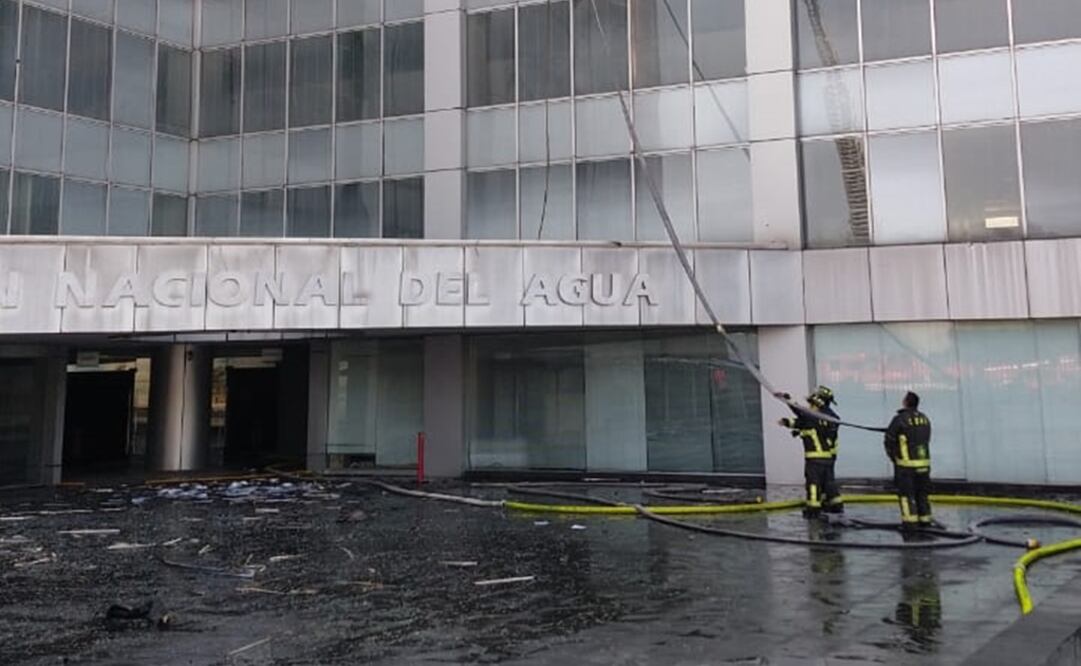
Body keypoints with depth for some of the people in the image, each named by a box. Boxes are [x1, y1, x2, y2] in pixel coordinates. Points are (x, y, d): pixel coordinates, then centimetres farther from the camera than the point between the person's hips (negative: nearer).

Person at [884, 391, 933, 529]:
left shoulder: (900, 419, -13)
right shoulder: (924, 418, 7)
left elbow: (889, 440, -7)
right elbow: (926, 439, 14)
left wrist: (893, 456, 10)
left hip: (906, 463, -6)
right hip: (924, 462, 6)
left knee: (906, 492, 1)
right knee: (923, 491, 15)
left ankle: (910, 521, -1)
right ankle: (925, 519, 21)